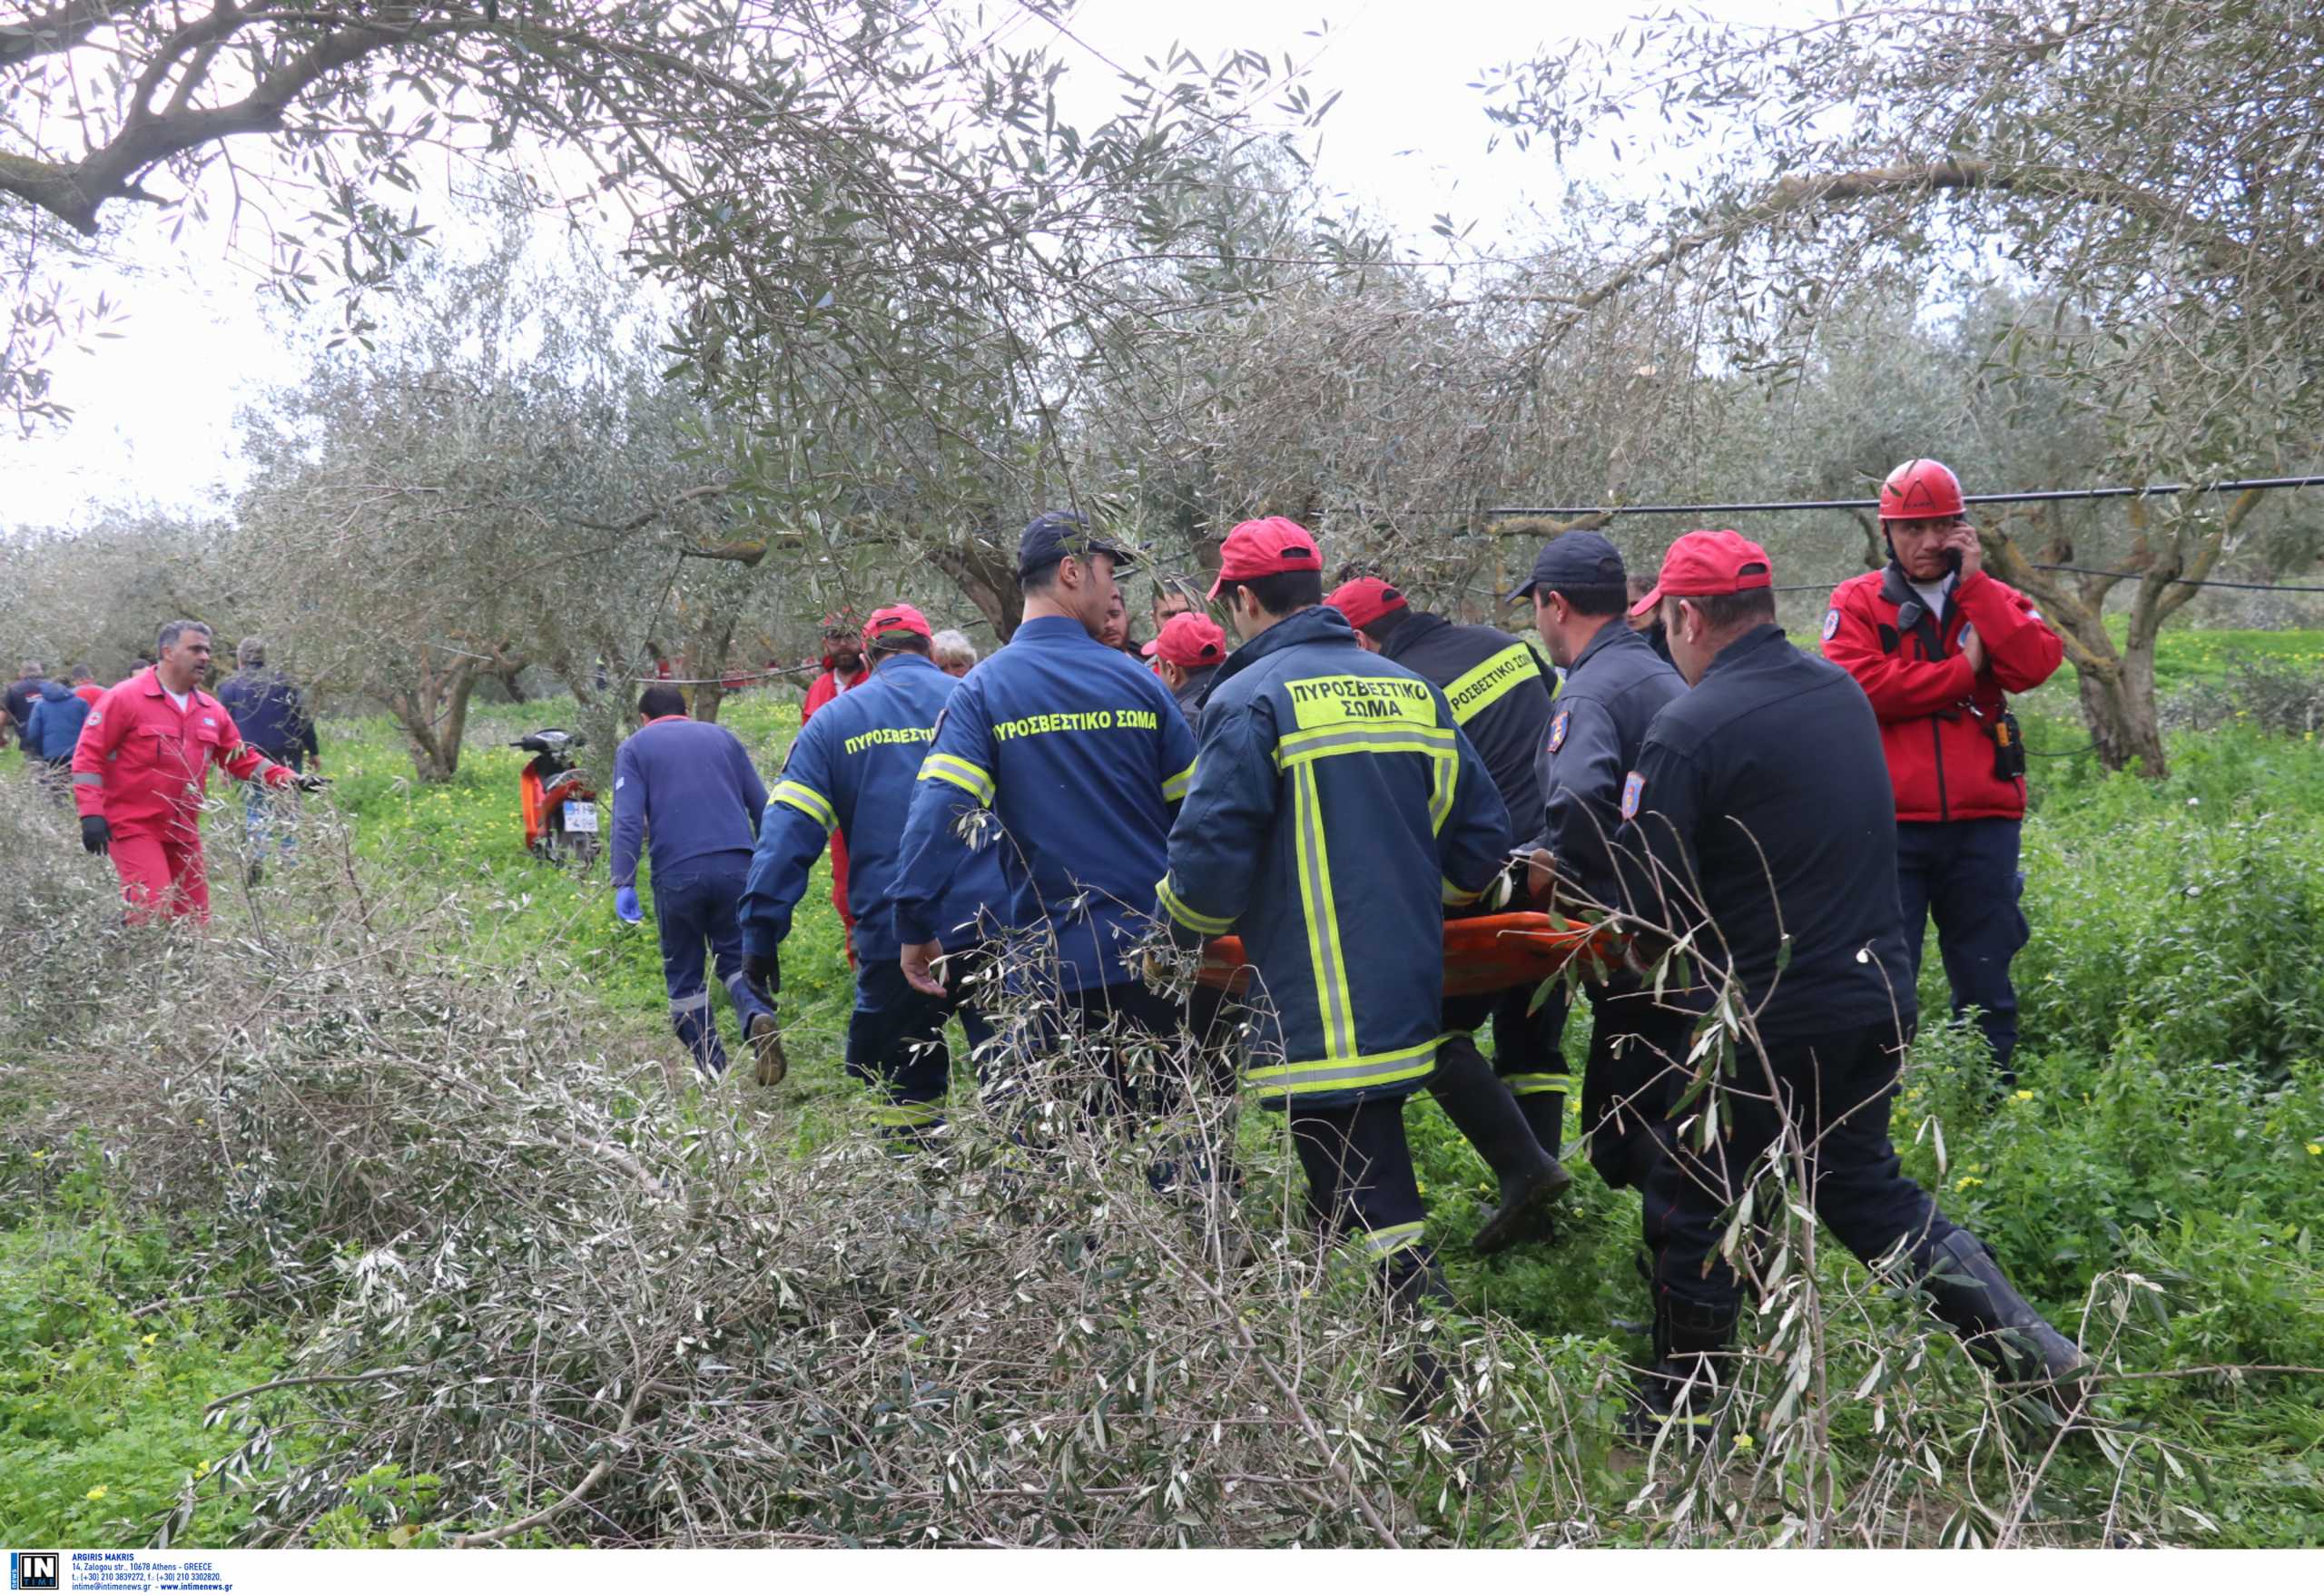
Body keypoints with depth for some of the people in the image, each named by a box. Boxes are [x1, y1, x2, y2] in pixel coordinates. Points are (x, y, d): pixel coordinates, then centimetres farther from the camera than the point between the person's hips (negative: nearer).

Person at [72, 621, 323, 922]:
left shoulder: (211, 710, 11)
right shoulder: (124, 699, -7)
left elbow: (241, 759, 17)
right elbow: (89, 755, -8)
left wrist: (288, 779, 3)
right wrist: (91, 813, -17)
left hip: (184, 835, 7)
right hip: (134, 829, -7)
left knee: (194, 919, 8)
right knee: (154, 912, -19)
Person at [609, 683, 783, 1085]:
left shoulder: (635, 746, 13)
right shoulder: (722, 736, 21)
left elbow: (628, 818, -3)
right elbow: (762, 807, 16)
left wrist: (623, 883, -8)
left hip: (677, 873, -2)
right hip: (736, 867, 2)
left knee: (684, 973, 12)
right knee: (736, 958, 13)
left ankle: (712, 1072, 9)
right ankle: (759, 1016, -17)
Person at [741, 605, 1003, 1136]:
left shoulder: (834, 721, 8)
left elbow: (788, 831, 0)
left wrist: (760, 931, 0)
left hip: (892, 937, 0)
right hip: (991, 929, 0)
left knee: (907, 1089, 16)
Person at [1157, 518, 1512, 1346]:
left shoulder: (1251, 698, -10)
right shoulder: (1412, 690, 11)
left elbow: (1210, 853, -17)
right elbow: (1481, 836, 12)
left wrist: (1175, 933, 3)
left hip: (1319, 1009, -7)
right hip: (1409, 992, 8)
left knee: (1372, 1202, -2)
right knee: (1377, 1176, 20)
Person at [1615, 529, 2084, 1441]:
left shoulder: (1687, 731, -17)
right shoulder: (1842, 691, 6)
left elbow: (1648, 903, -17)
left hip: (1773, 1015, -7)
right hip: (1881, 992, 7)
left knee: (1692, 1201, 11)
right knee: (1863, 1183, 25)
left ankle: (1678, 1414, 24)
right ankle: (2028, 1346, 20)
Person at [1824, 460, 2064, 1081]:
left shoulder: (1992, 599, 14)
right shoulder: (1857, 603, 6)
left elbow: (2037, 664, -6)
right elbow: (1859, 684, -12)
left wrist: (1974, 583, -6)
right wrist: (1963, 669, -5)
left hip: (1983, 824, 3)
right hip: (1891, 825, -2)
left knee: (1985, 982, 10)